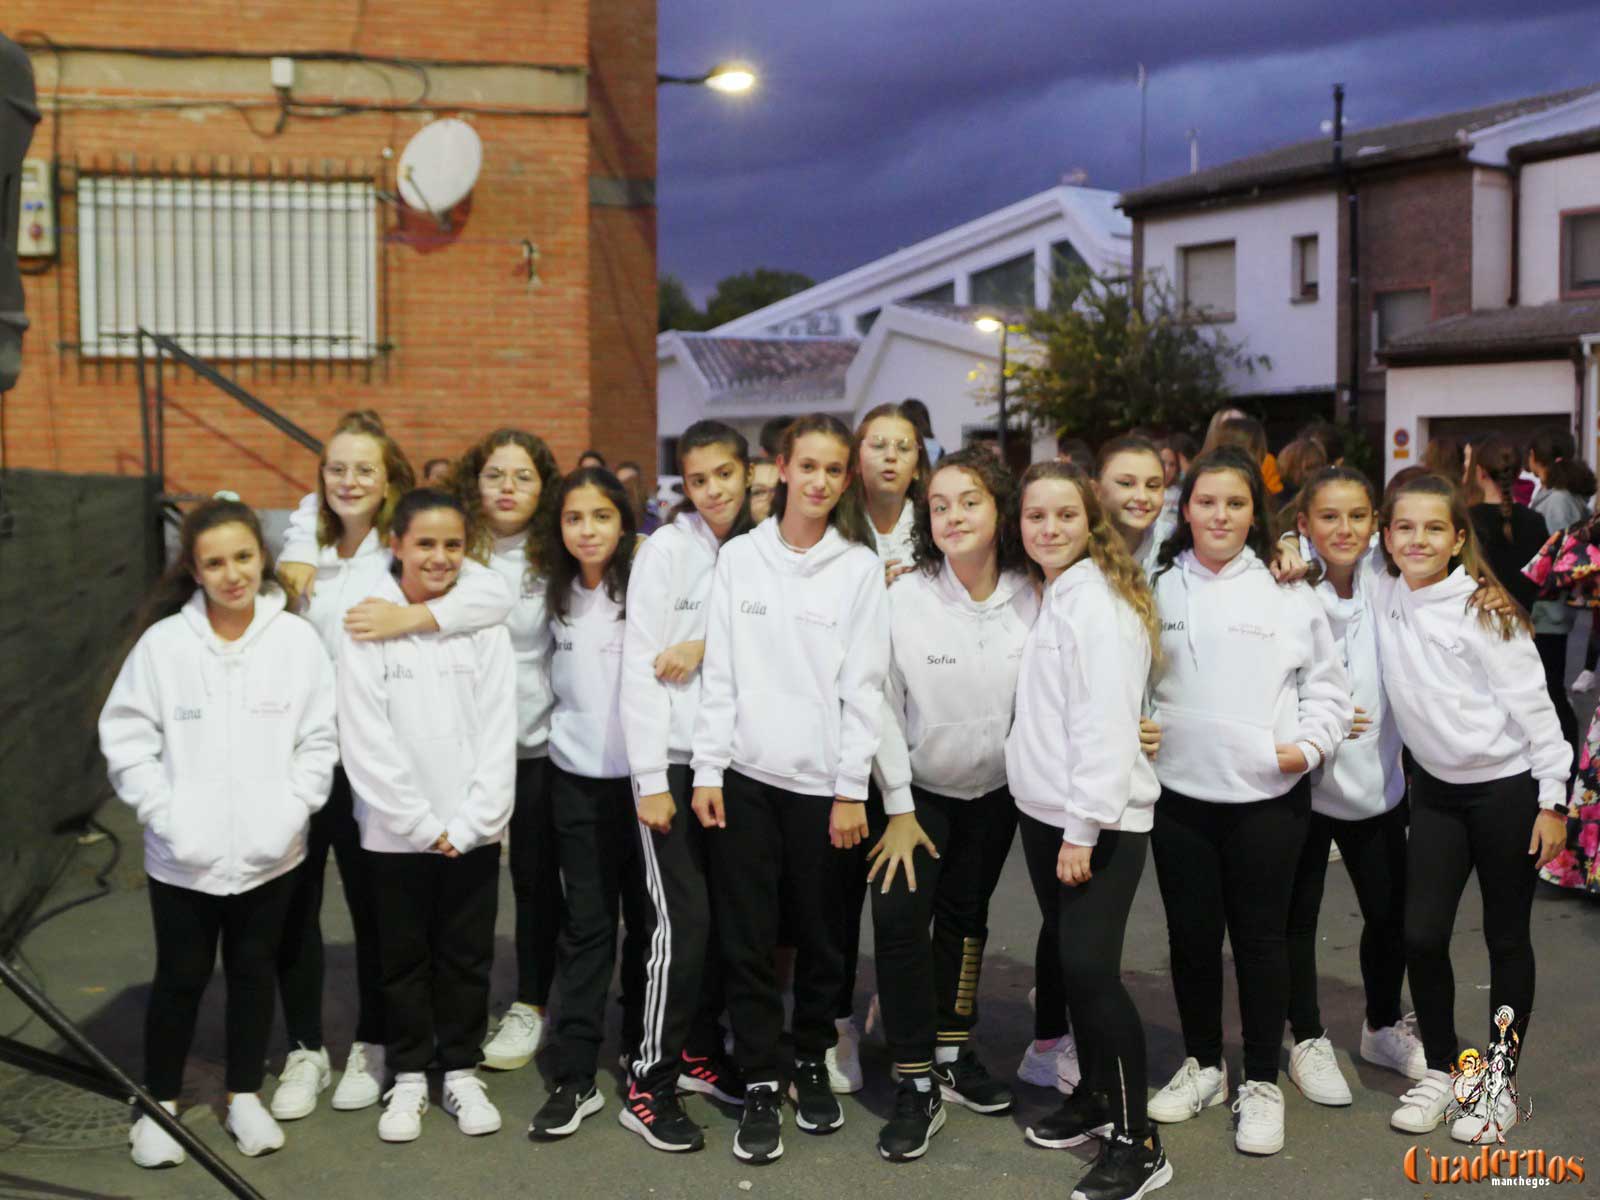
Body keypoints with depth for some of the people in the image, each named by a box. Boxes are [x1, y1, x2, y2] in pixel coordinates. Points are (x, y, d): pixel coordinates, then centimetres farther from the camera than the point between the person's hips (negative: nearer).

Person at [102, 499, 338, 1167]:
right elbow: (127, 740, -4)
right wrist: (167, 814, -11)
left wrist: (291, 810, -10)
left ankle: (244, 1098, 32)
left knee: (254, 972, 15)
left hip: (269, 854, 1)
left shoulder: (297, 640, -6)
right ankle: (159, 1105, 28)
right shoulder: (164, 642, -9)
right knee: (181, 979, 11)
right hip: (183, 856, -1)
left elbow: (319, 739, -1)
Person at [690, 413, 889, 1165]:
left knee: (821, 936, 10)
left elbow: (864, 685, -4)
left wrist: (852, 789, -7)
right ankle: (759, 1086, 14)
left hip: (823, 782, -1)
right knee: (746, 939, 3)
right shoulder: (739, 556, 3)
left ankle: (813, 1064, 29)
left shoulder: (860, 567, -1)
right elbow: (719, 673, 3)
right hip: (746, 777, 1)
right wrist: (707, 770, -2)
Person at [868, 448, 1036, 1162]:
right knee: (899, 920, -14)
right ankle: (917, 1089, -3)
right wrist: (898, 810, -11)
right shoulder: (903, 599, -18)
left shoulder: (1032, 600, -13)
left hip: (995, 789, 3)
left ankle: (953, 1056, 33)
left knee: (965, 916, 16)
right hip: (916, 788, -3)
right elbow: (884, 707, -13)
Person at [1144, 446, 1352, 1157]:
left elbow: (1327, 684, 4)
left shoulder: (1288, 593, 0)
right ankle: (1202, 1066, 29)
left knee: (1259, 938, 5)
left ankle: (1261, 1084, 19)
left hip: (1269, 796, -2)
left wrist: (1310, 744, -9)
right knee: (1191, 935, 11)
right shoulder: (1159, 591, 5)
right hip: (1179, 793, 2)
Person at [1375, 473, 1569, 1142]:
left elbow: (1530, 704, -12)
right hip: (1436, 787, 4)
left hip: (1507, 787, -4)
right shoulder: (1383, 594, -2)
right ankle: (1440, 1070, 20)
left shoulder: (1482, 609, -15)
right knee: (1421, 935, 1)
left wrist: (1553, 800, -12)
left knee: (1506, 937, 7)